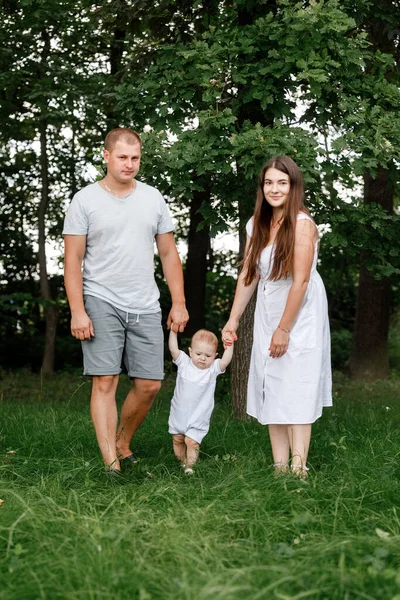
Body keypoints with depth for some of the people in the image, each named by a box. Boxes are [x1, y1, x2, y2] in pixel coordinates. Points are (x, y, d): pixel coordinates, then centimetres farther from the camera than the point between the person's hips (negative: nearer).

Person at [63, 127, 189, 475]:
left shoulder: (153, 198, 10)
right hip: (101, 303, -3)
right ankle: (112, 464, -5)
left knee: (149, 385, 3)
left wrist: (179, 303, 7)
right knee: (105, 382, -8)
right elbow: (73, 261, -2)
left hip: (145, 306, 4)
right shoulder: (85, 201, -1)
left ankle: (122, 442, 26)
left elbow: (169, 254, 13)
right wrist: (77, 311, -11)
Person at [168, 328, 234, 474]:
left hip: (198, 418, -3)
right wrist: (173, 331, -23)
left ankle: (190, 466, -3)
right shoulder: (184, 363, -6)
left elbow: (225, 361, -24)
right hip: (178, 413, 3)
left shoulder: (213, 369, -8)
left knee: (192, 441, -13)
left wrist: (229, 344, -28)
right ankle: (182, 462, 30)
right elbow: (173, 349, -16)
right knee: (177, 440, 13)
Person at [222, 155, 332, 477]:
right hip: (268, 314, 7)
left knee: (296, 393, -7)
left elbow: (300, 281, -18)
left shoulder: (302, 223, -16)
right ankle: (280, 466, 10)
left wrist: (284, 328, -16)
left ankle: (299, 467, -5)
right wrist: (233, 320, 4)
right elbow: (248, 275, 7)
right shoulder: (257, 224, 5)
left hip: (300, 316, -6)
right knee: (271, 392, 5)